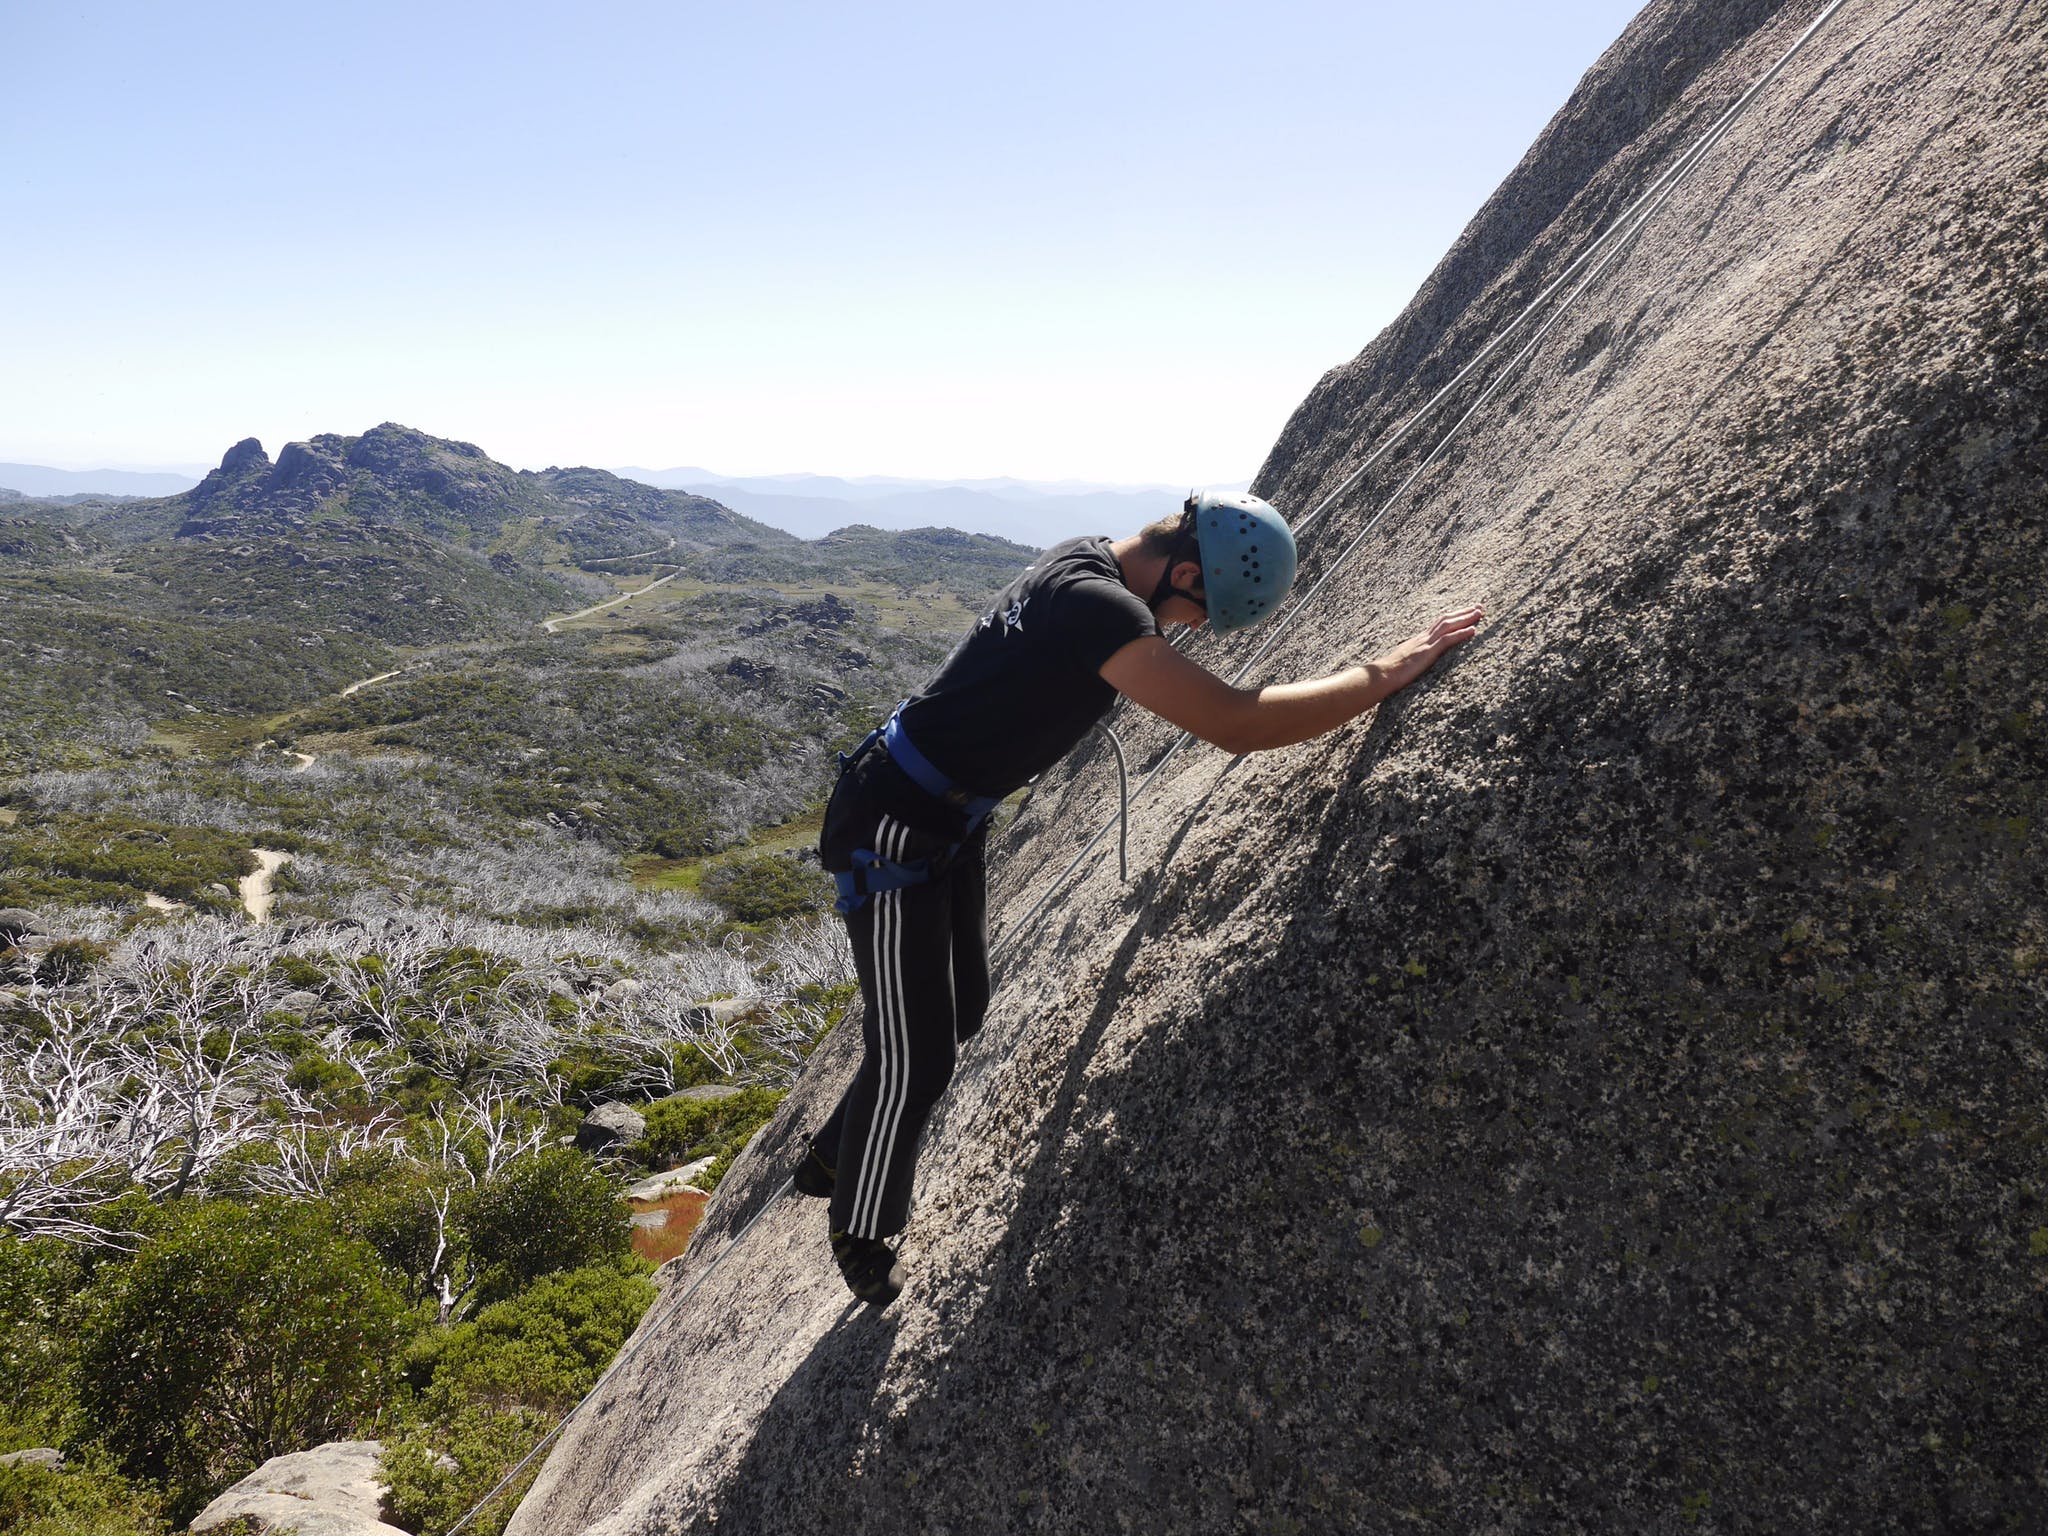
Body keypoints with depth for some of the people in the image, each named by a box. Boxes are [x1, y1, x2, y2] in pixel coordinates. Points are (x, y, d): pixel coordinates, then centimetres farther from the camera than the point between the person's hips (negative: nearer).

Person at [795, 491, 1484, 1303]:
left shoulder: (1080, 559, 1)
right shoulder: (1098, 606, -30)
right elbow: (1234, 724, -36)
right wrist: (1387, 672, -25)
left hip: (953, 819, 10)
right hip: (894, 830, -10)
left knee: (959, 1010, 20)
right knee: (913, 1059, 1)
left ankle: (830, 1158, 41)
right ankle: (861, 1236, 25)